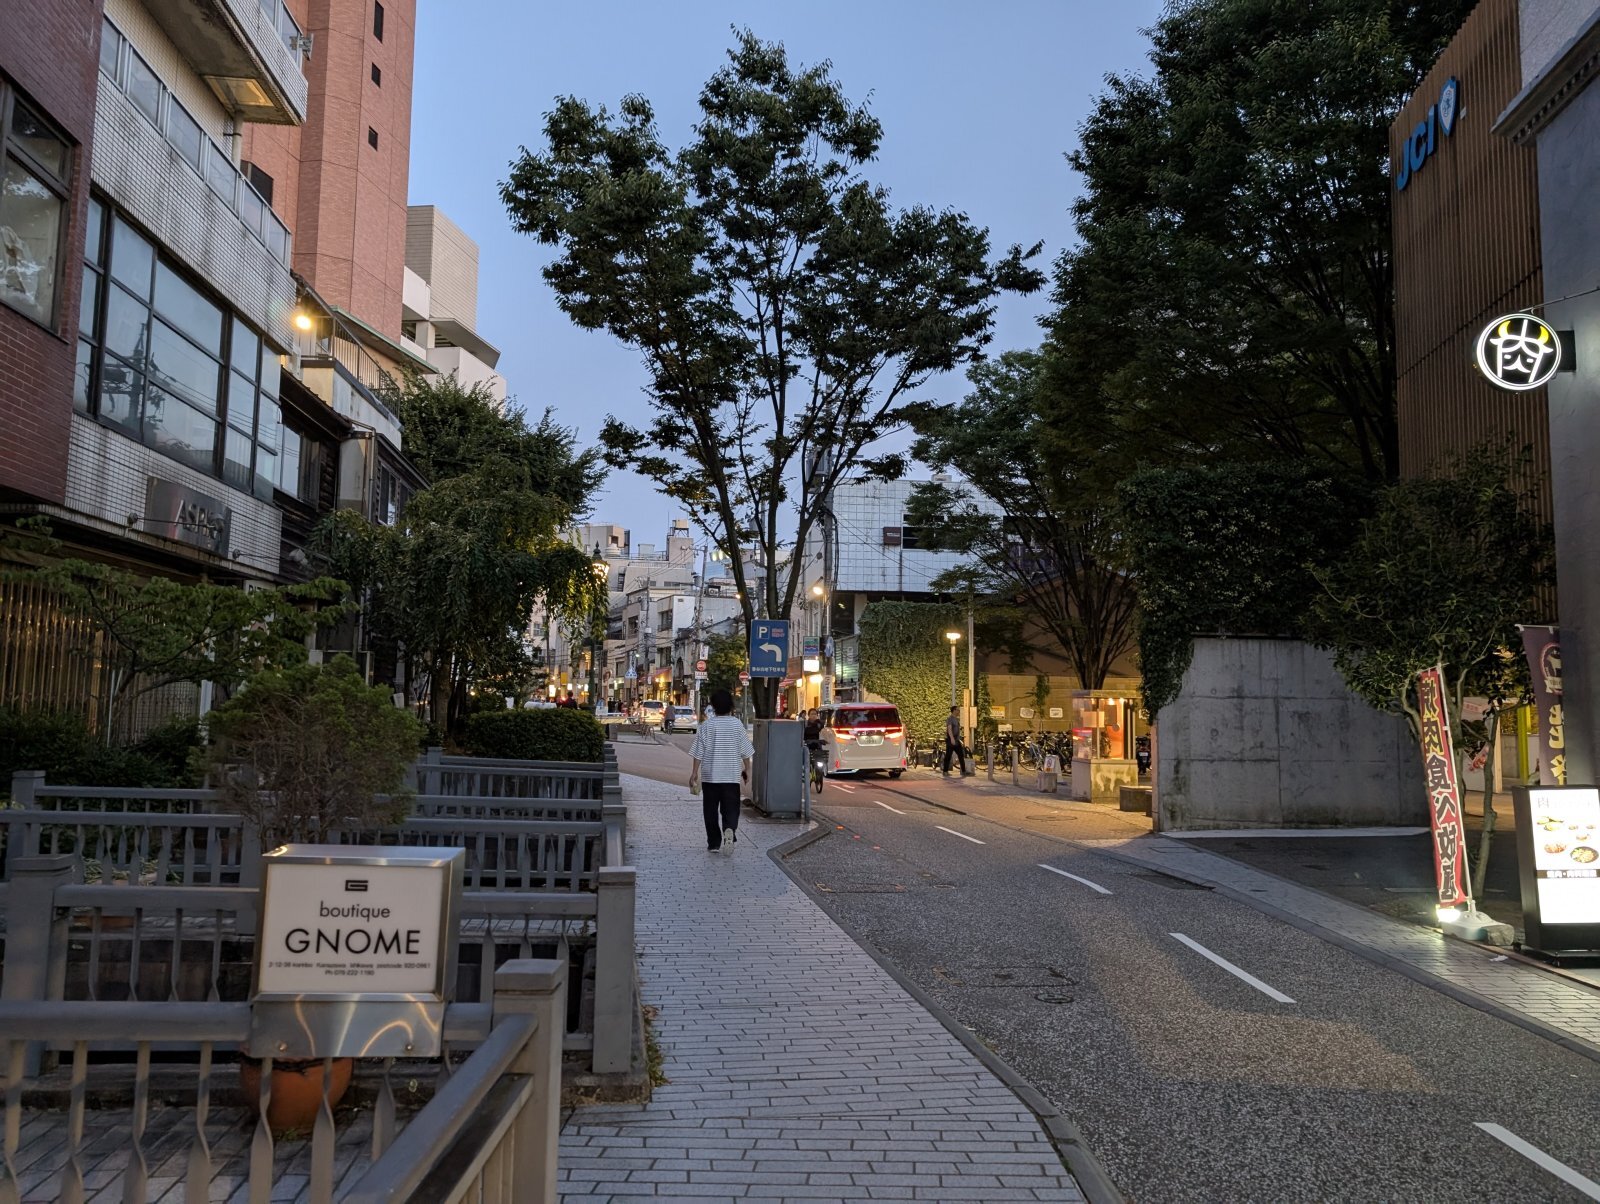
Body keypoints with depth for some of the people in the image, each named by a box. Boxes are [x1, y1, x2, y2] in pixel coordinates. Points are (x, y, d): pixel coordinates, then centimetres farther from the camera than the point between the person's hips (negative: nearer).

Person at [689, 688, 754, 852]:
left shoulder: (706, 725, -4)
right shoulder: (737, 725, -1)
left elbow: (698, 752, -4)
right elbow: (745, 751, 3)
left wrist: (694, 772, 2)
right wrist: (747, 769, 14)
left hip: (710, 775, 0)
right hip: (731, 775, 0)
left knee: (711, 810, 10)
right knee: (730, 807, 4)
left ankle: (713, 843, 13)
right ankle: (730, 829, -25)